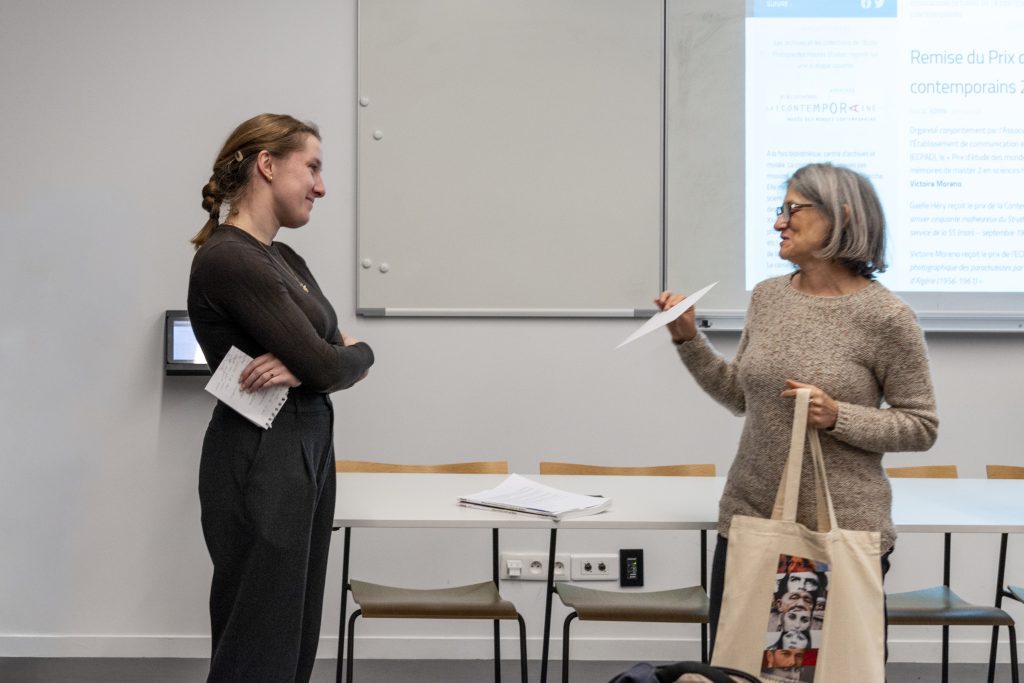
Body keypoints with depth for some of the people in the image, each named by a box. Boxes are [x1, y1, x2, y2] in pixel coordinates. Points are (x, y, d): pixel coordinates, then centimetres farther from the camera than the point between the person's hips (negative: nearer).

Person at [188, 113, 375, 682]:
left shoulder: (285, 259, 13)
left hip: (308, 451, 10)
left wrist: (302, 366, -13)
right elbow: (328, 365, -19)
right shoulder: (225, 258, -17)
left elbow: (341, 355, 9)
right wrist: (357, 353, 3)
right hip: (259, 461, -10)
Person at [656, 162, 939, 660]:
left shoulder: (885, 317, -11)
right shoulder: (768, 297, 5)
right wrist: (688, 340, 5)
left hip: (843, 533, -5)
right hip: (748, 521, 5)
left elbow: (921, 427, -6)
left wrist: (838, 417, -20)